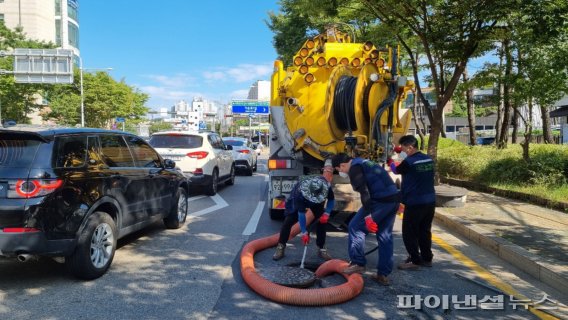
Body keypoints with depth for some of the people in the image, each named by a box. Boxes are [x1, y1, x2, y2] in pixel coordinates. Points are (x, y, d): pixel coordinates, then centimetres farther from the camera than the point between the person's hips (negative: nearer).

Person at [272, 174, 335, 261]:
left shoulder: (326, 185, -37)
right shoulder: (300, 192, -44)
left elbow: (331, 199, -15)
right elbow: (301, 213, -37)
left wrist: (326, 213, -28)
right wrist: (304, 232, -35)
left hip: (317, 202, 3)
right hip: (296, 199, -3)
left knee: (322, 220, -10)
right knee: (288, 221, -15)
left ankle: (322, 249, 2)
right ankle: (280, 247, -4)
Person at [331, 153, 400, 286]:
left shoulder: (354, 168, -6)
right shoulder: (364, 163, 24)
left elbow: (364, 192, -18)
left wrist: (368, 216, -22)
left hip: (381, 200, -10)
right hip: (393, 199, 10)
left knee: (356, 226, 1)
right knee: (385, 236, 12)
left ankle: (358, 263, 5)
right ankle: (383, 274, 16)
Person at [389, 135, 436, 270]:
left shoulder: (409, 162, -15)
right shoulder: (429, 159, 6)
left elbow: (396, 171, 2)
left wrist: (391, 162, 21)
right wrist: (404, 159, 15)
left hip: (414, 203, -7)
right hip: (430, 202, 8)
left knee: (409, 233, 3)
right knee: (425, 231, 17)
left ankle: (415, 261, 5)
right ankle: (427, 258, 25)